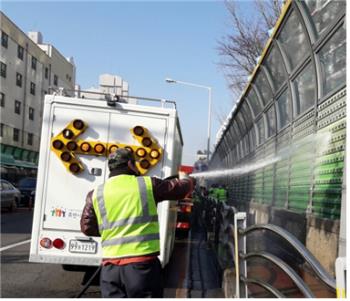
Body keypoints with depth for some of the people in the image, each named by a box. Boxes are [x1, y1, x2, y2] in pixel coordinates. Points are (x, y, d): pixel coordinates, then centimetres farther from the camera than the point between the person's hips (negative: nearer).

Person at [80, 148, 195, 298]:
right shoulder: (147, 184, 2)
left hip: (110, 266, 3)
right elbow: (179, 188, 15)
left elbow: (87, 227, 11)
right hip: (143, 263, -2)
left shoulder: (95, 194, 7)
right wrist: (190, 181, 37)